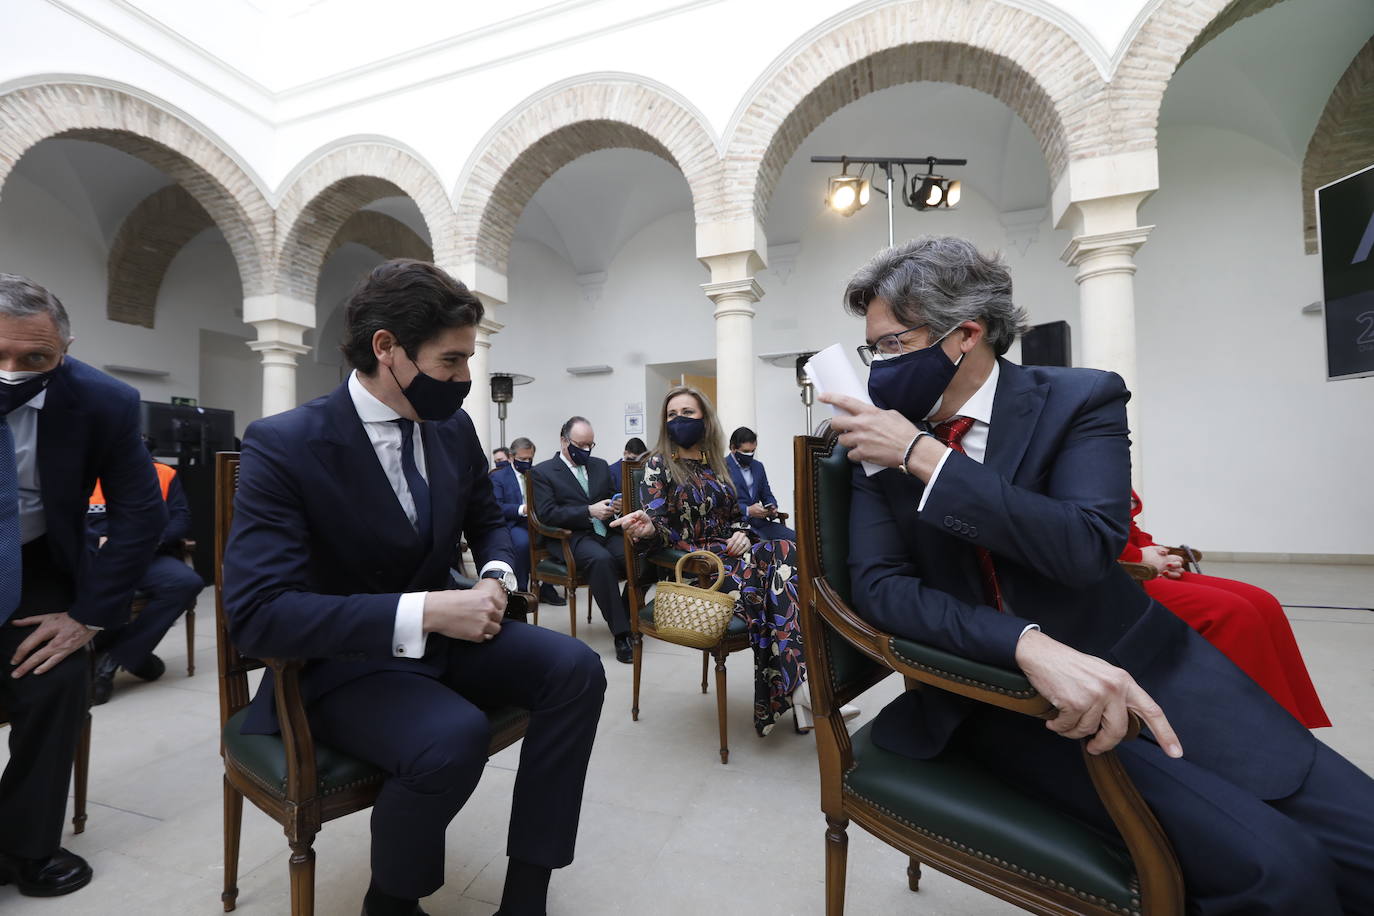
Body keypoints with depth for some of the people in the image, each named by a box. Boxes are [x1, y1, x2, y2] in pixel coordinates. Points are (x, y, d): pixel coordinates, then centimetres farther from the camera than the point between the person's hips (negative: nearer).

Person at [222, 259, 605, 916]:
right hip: (344, 659, -5)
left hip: (440, 633, 6)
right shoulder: (283, 444, -18)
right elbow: (257, 612, -25)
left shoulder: (453, 427, -2)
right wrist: (424, 611, -33)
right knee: (453, 736, -32)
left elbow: (488, 520, 13)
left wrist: (497, 576, -10)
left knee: (575, 670, -16)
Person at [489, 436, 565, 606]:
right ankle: (520, 590, -16)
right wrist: (522, 510, -21)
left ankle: (547, 588, -11)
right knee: (523, 542, -36)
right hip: (514, 523, -3)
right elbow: (496, 507, -5)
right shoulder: (498, 476, 7)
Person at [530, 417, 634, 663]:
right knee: (602, 559, -37)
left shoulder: (600, 465, 19)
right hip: (572, 539, -5)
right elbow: (547, 514, -8)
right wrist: (589, 511, -17)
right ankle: (621, 634, -29)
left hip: (606, 532, 5)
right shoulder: (542, 472, 3)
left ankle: (628, 617, -5)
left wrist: (615, 506, -1)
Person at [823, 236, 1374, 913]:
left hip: (1142, 665, 2)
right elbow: (880, 586, -13)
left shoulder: (1082, 398, -4)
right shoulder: (882, 444, -2)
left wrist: (924, 456, -24)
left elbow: (1088, 545, -20)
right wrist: (1028, 644, -28)